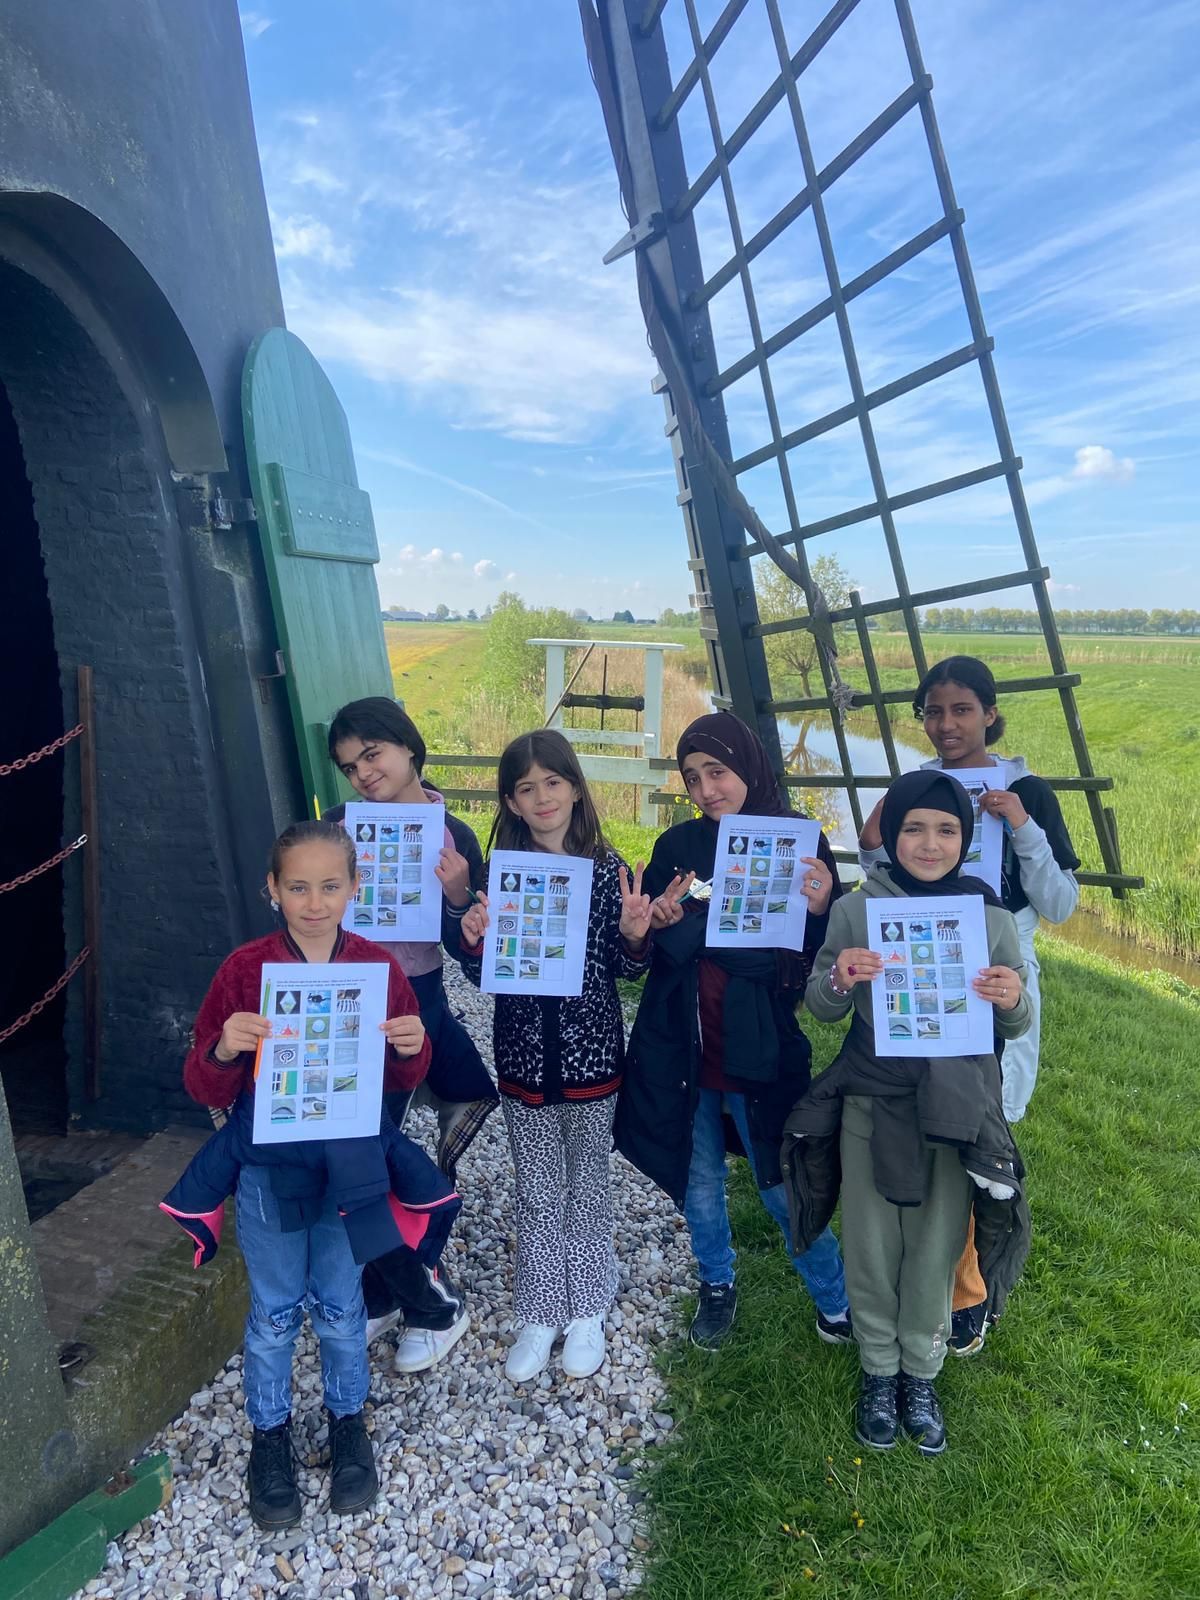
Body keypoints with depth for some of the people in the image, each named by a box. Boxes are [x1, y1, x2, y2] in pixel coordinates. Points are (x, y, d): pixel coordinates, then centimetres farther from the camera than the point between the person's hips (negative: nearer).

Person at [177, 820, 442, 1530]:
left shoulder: (379, 966, -8)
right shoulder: (245, 969, -12)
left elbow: (405, 1079, 1)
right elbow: (205, 1090, -9)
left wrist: (411, 1048, -21)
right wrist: (223, 1050, -30)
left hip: (350, 1165, 1)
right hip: (269, 1167, -1)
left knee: (340, 1304, 18)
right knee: (275, 1311, 16)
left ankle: (348, 1420, 43)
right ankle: (271, 1434, 41)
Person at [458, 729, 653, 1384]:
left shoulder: (606, 868, -8)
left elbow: (626, 970, -1)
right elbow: (482, 975, 1)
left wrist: (634, 935, -21)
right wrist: (474, 939, -19)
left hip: (590, 1056, -1)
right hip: (524, 1059, 1)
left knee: (586, 1187, 16)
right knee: (537, 1194, 15)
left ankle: (587, 1312, 36)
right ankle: (540, 1316, 34)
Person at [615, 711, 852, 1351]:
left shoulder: (798, 843, -7)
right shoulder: (677, 846, -1)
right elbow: (653, 949, -1)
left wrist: (819, 909, -26)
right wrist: (661, 925, -23)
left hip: (760, 1050, -3)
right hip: (680, 1048, 3)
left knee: (783, 1186, 8)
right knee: (697, 1181, 18)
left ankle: (835, 1300, 34)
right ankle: (717, 1287, 44)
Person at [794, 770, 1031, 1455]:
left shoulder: (992, 919, -3)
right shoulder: (857, 909, -6)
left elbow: (1017, 1026, 2)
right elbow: (822, 1009, -1)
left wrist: (1013, 1000, -21)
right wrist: (838, 978, -23)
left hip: (956, 1112, 1)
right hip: (870, 1108, 0)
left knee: (936, 1253, 13)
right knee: (872, 1249, 12)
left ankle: (921, 1375, 38)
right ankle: (879, 1371, 37)